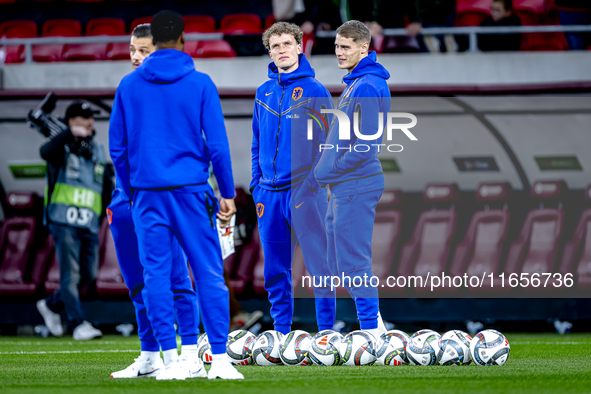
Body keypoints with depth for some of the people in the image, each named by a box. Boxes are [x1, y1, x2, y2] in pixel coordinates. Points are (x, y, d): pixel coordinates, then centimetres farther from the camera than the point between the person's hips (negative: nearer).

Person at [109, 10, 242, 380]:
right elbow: (218, 144, -2)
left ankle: (171, 361, 1)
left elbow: (117, 146, 8)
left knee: (156, 274, 4)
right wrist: (228, 194, 4)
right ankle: (220, 359, -2)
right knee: (209, 274, 2)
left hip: (147, 193, 2)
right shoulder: (200, 84, -1)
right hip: (191, 190, -2)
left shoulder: (128, 86, 6)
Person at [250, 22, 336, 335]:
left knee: (318, 262, -5)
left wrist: (319, 182, -11)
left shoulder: (315, 91, -2)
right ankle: (281, 331, 15)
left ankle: (326, 330, 0)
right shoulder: (264, 93, 13)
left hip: (304, 191, -5)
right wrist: (257, 184, 12)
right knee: (275, 270, 8)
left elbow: (328, 143, -3)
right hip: (270, 193, 5)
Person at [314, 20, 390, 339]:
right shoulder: (354, 83, 16)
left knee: (354, 262, -6)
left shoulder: (368, 87, -16)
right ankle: (374, 322, 21)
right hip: (342, 189, 10)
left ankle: (371, 331, -1)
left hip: (355, 187, -10)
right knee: (339, 263, 14)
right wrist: (330, 175, 13)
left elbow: (366, 145, -21)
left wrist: (327, 172, -13)